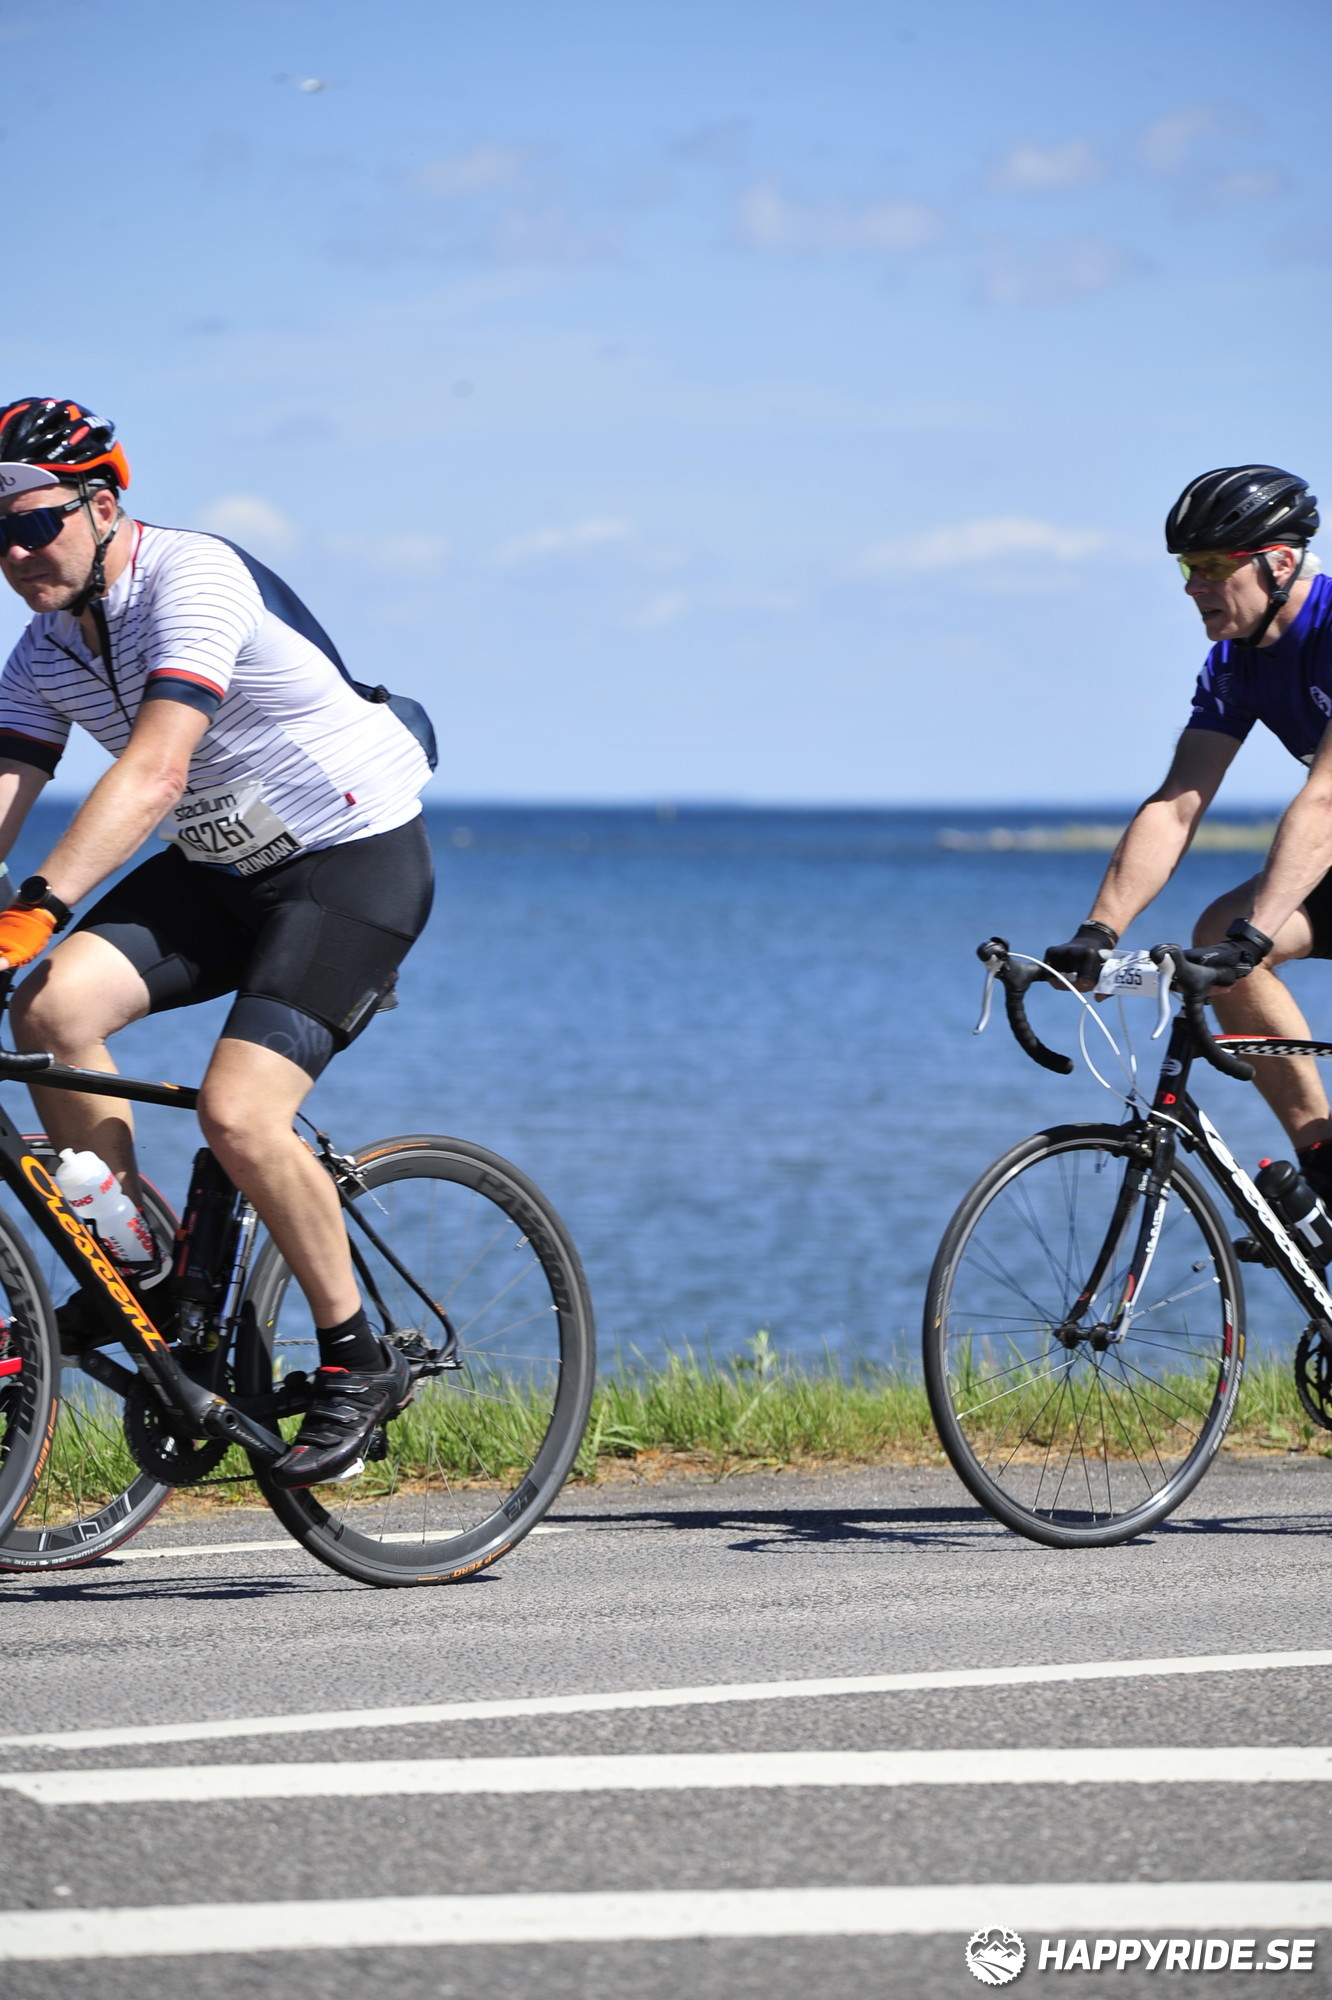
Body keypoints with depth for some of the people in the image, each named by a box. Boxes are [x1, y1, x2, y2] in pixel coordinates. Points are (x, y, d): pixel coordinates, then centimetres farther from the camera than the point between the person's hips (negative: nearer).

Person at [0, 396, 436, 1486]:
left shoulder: (193, 581, -25)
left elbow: (152, 773, -37)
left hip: (356, 863, -7)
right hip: (222, 868, 7)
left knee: (237, 1112, -23)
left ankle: (358, 1357, -4)